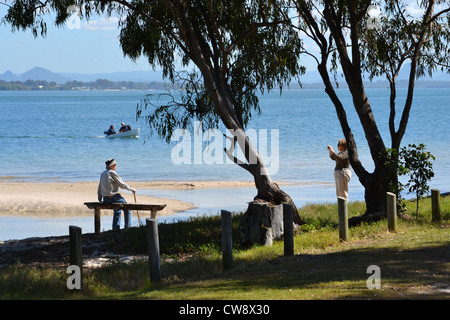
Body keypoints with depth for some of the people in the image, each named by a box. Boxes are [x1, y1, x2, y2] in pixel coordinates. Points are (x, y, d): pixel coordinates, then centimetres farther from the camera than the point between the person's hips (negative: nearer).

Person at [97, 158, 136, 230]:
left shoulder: (102, 174, 10)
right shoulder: (112, 173, -12)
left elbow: (99, 188, 15)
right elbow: (122, 185, -9)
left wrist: (100, 199, 24)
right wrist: (131, 189, 3)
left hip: (105, 199, 8)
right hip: (114, 197, -8)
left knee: (117, 211, 30)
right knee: (127, 208, 12)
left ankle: (115, 229, 28)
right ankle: (127, 227, 11)